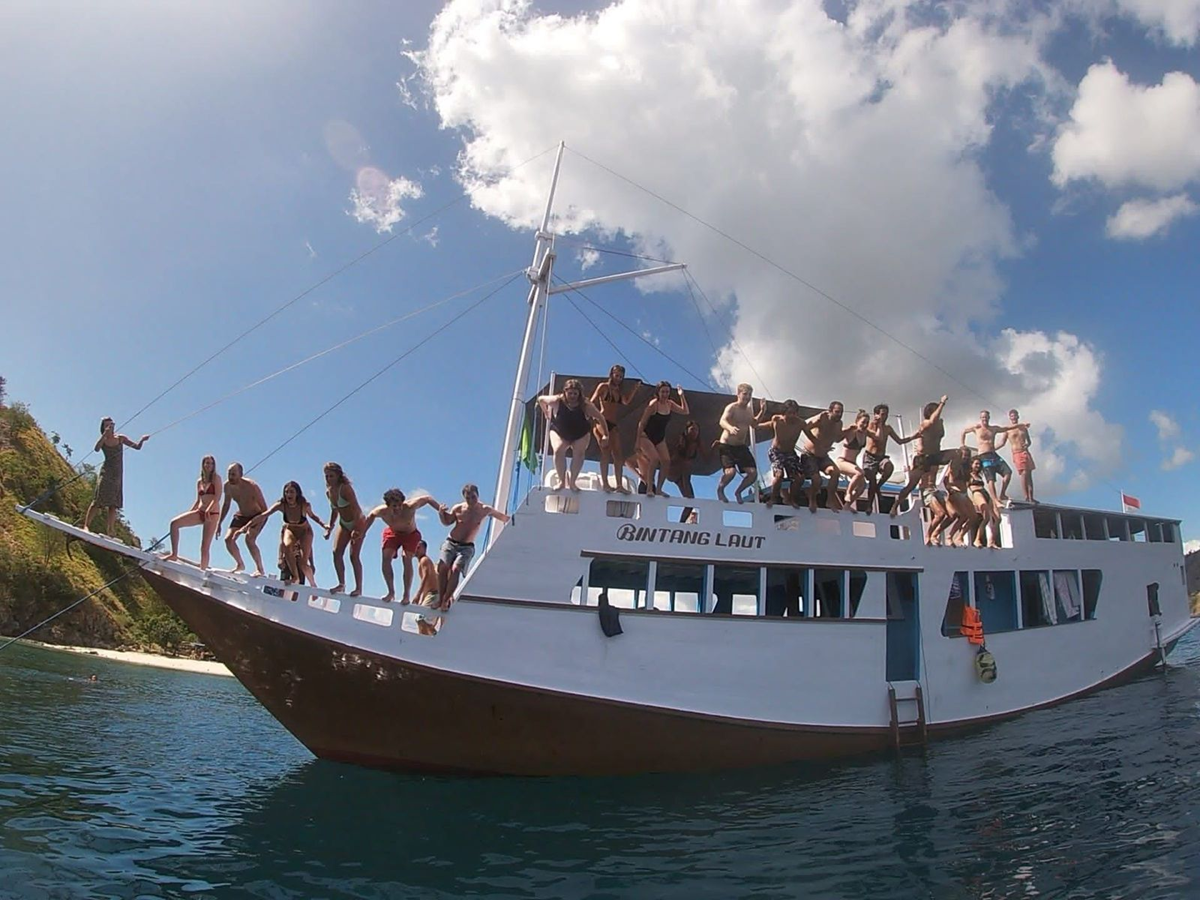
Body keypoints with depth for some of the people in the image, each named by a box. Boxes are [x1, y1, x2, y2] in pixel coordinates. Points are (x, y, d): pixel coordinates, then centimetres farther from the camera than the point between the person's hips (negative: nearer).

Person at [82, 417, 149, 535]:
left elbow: (137, 446, 9)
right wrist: (105, 435, -27)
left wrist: (142, 440, -11)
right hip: (106, 472, -3)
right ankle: (86, 525, -13)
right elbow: (96, 449, -21)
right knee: (97, 500, -12)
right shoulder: (103, 440, 0)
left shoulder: (120, 438, 8)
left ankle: (110, 531, 4)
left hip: (118, 474, 3)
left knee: (114, 504, 3)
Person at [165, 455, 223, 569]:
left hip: (212, 514, -6)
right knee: (174, 523, -13)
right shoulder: (199, 481, 14)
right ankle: (174, 554, -8)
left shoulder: (216, 478, -1)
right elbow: (198, 500, 20)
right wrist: (189, 513, 10)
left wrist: (209, 509, -28)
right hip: (199, 512, 6)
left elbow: (218, 497, -13)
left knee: (205, 548, -8)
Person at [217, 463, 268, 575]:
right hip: (241, 515, 7)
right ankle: (240, 564, 19)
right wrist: (219, 523, 5)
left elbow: (264, 509, -28)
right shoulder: (227, 486, -11)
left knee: (249, 538, -28)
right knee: (228, 539, -6)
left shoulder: (251, 486, -30)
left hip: (257, 515, -6)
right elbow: (226, 505, 7)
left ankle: (260, 569, -17)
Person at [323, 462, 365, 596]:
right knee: (336, 552, -6)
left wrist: (356, 529, -33)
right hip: (343, 524, 7)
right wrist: (330, 527, 10)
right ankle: (341, 584, 2)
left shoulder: (345, 488, -21)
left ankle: (359, 588, -6)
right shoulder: (329, 492, 2)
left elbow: (356, 508, -27)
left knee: (354, 555, -11)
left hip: (357, 523, -7)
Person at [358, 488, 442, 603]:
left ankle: (406, 595, -15)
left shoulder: (410, 507, -38)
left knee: (407, 559, -22)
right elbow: (371, 515, -5)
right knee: (386, 557, -18)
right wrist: (362, 532, -2)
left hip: (410, 534, -2)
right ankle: (391, 592, -7)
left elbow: (427, 499, -22)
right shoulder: (382, 511, -30)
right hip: (392, 533, 2)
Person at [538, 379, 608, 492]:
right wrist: (546, 413, 3)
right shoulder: (557, 401, -26)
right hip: (559, 432, 0)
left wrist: (605, 435, -13)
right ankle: (562, 481, -17)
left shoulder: (586, 405, -26)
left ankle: (572, 482, -16)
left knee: (579, 452, -25)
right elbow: (540, 399, -8)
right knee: (558, 450, -27)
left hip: (581, 435, 0)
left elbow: (600, 418, -15)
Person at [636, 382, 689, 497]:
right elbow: (642, 423, -14)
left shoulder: (669, 404, 2)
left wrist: (682, 396, -3)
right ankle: (649, 489, -20)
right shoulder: (653, 405, -17)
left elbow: (685, 411, 7)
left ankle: (659, 489, 1)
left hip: (660, 438, 7)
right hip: (646, 437, -7)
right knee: (655, 459, -26)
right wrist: (638, 442, -16)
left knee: (666, 461, -8)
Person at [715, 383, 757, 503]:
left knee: (753, 473, -5)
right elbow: (722, 421, -32)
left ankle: (738, 492, 20)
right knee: (730, 471, -26)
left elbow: (754, 424, 30)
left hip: (741, 446, 7)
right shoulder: (732, 407, -13)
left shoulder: (750, 410, 11)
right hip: (727, 445, -7)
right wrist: (730, 428, -55)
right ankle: (720, 489, 5)